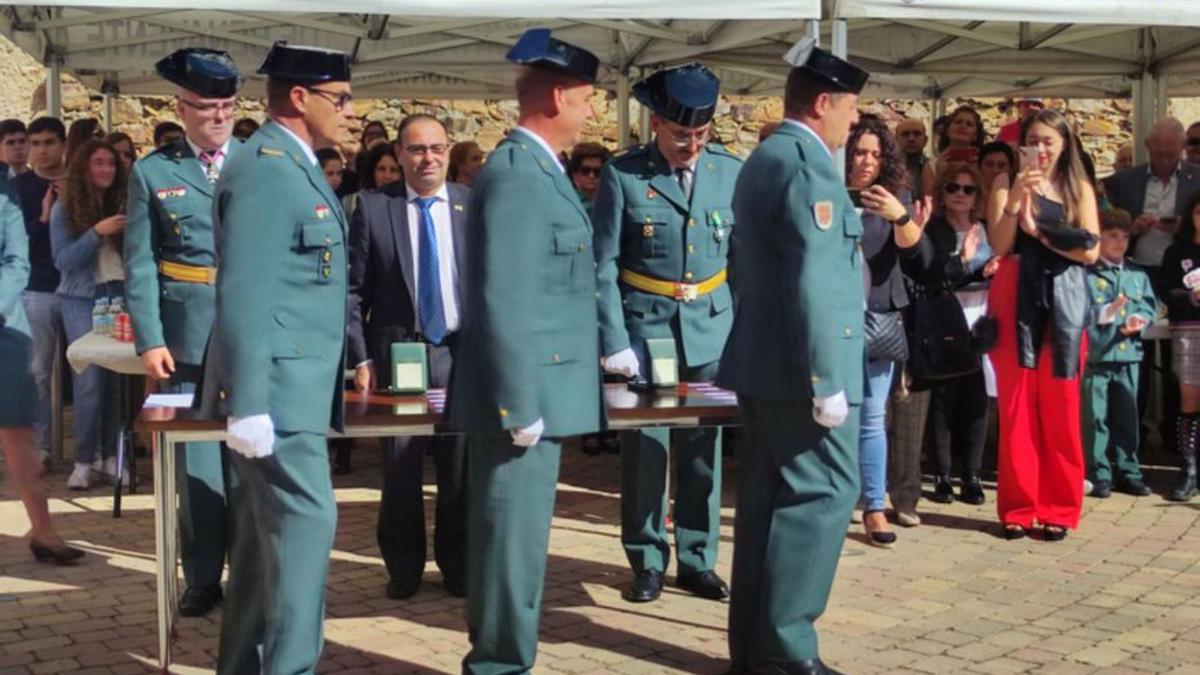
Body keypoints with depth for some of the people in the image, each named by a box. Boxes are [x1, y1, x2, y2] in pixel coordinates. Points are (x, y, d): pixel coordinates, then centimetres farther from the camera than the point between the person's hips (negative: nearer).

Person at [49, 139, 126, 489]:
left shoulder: (122, 203, 7)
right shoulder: (65, 209, 1)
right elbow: (63, 260, -6)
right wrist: (98, 232, -16)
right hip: (81, 299, -2)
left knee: (117, 377, -2)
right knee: (90, 379, -7)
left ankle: (110, 456, 7)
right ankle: (84, 460, 2)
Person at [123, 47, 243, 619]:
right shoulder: (152, 172, 5)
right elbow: (139, 264, 3)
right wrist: (148, 339, -6)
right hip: (187, 336, 0)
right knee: (196, 462, 4)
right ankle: (202, 578, 15)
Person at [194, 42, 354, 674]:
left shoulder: (294, 164, 14)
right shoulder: (264, 168, -16)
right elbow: (243, 296, -21)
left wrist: (331, 366, 21)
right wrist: (248, 404, -23)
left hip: (294, 383, 10)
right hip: (275, 385, -10)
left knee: (265, 526, 14)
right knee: (305, 519, -8)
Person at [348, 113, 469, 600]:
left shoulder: (475, 206, 4)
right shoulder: (372, 207, 0)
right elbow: (354, 289, 1)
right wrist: (360, 358, -4)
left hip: (463, 353, 1)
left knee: (461, 468, 7)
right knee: (400, 469, 6)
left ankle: (457, 565, 23)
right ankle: (403, 568, 22)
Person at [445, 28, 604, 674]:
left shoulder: (538, 169, 14)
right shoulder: (515, 173, -18)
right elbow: (503, 303, -22)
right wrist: (521, 404, -22)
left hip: (537, 391, 10)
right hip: (522, 395, -10)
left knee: (517, 534, 17)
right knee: (513, 536, 0)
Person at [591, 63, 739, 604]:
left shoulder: (731, 171, 1)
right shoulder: (622, 176, -6)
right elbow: (602, 266, -7)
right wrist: (614, 342, -12)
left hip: (712, 328, 3)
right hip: (644, 325, -2)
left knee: (703, 448, 9)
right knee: (644, 447, 3)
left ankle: (698, 560, 21)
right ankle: (647, 561, 17)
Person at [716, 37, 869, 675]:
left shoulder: (761, 159, 16)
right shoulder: (809, 166, -15)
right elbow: (812, 284, -21)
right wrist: (826, 380, -21)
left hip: (761, 360, 10)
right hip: (796, 365, -10)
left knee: (768, 496, 12)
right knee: (822, 491, -5)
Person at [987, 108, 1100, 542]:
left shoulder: (1080, 189, 10)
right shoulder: (1007, 183, 6)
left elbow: (1091, 252, 1)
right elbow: (999, 246, -4)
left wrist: (1039, 231, -6)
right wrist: (1016, 197, -15)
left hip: (1064, 298, 1)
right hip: (1017, 297, -1)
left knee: (1061, 407, 2)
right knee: (1017, 404, -1)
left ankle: (1059, 508, 10)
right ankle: (1018, 507, 6)